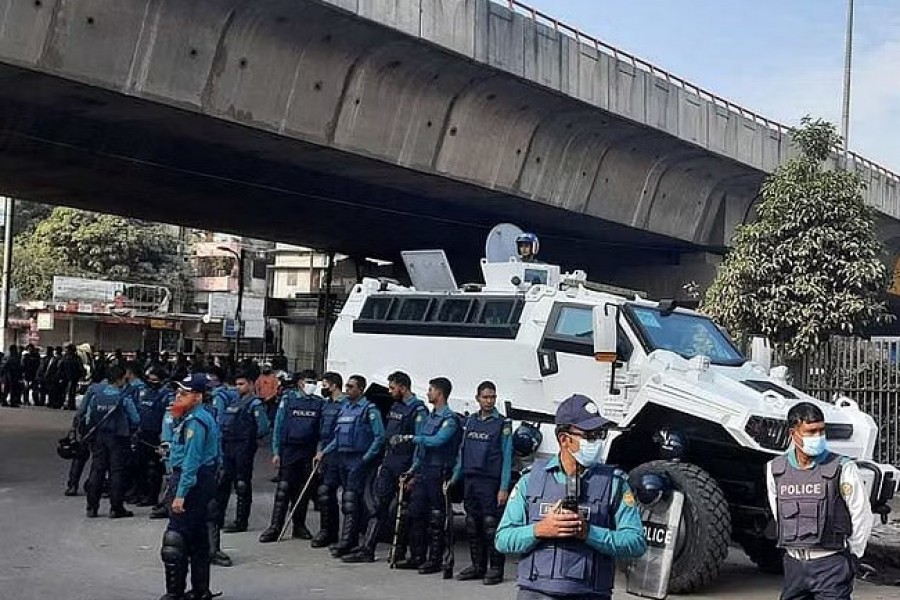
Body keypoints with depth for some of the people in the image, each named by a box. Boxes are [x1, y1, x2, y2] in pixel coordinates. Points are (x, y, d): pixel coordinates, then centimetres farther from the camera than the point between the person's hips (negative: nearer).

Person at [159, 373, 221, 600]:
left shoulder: (195, 421, -17)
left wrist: (181, 494, -23)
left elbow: (191, 461, -22)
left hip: (192, 482, -11)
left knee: (175, 537, -8)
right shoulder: (203, 416, 15)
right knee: (198, 538, 15)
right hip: (203, 481, 11)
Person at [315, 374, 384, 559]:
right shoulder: (344, 407, 16)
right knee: (347, 500, 11)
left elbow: (379, 436, -11)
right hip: (342, 457, 8)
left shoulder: (369, 409, -7)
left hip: (358, 459, -8)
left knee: (351, 501, -11)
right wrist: (324, 452, 13)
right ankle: (352, 538, 18)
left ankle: (346, 542, -12)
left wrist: (367, 458, -14)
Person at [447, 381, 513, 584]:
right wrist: (455, 477, 13)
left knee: (491, 525, -5)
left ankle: (495, 568, 2)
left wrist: (504, 488, -12)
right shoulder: (470, 421, 12)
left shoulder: (502, 423, -3)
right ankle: (477, 566, 20)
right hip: (470, 481, 5)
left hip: (490, 482, -5)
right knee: (472, 525, 10)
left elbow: (506, 457, -6)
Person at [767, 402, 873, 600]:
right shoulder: (775, 469, 3)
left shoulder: (843, 468, -9)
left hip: (832, 564, -4)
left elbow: (862, 516, -2)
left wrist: (852, 557, 4)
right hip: (794, 564, 4)